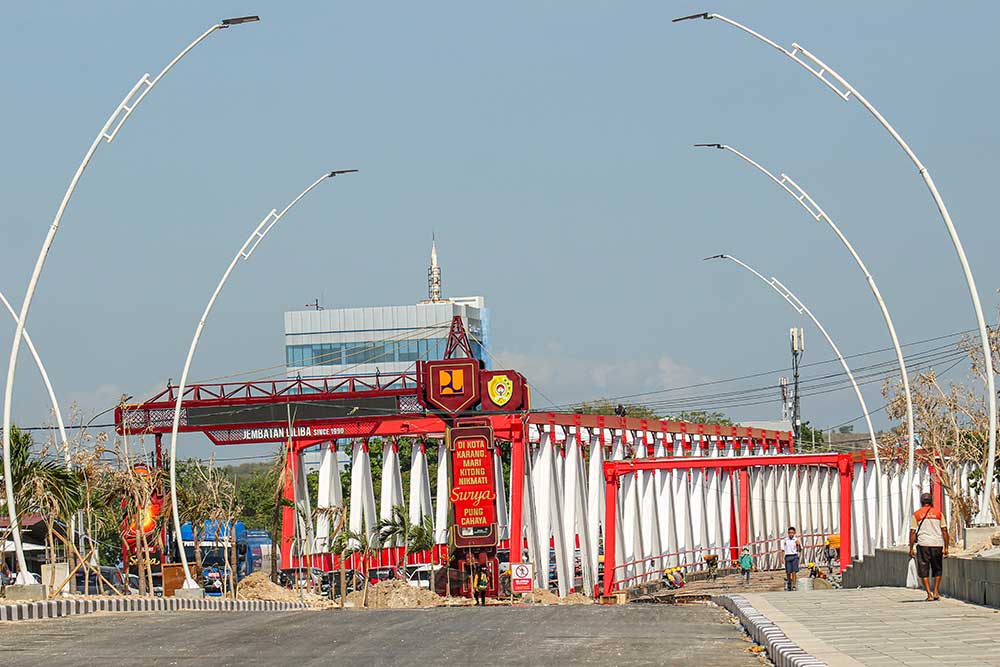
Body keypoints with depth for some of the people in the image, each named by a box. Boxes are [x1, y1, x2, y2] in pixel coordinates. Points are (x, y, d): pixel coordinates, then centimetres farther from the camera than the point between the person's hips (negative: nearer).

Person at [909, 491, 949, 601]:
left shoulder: (916, 514, 5)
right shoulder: (938, 513, 8)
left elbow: (913, 532, 0)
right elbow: (944, 531, 5)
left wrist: (911, 548, 3)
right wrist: (946, 548, 7)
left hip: (923, 544, -2)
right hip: (937, 544, 2)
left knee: (924, 571, 3)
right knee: (937, 570, 17)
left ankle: (929, 594, -5)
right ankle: (936, 592, 12)